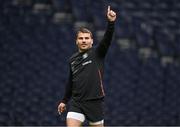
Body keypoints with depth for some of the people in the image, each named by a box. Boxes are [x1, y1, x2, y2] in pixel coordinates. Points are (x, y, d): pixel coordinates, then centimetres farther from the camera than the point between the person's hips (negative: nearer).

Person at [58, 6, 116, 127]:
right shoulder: (73, 60, 12)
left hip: (95, 102, -3)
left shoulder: (97, 53, 0)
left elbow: (107, 39, -18)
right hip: (76, 103, 3)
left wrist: (111, 22, -35)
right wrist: (64, 101, 27)